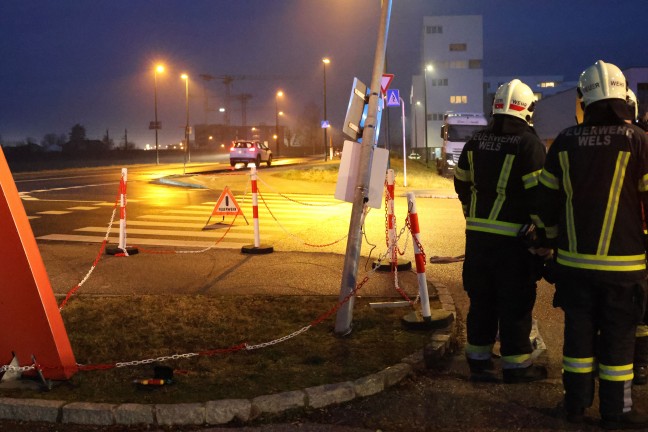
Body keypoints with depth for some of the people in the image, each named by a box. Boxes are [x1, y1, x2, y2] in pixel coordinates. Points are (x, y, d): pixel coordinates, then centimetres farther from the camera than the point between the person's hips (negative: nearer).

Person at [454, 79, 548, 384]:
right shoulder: (528, 144, -12)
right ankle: (516, 365, 12)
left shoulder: (476, 142, 9)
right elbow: (539, 194, -15)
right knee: (515, 302, 4)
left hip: (478, 233, 6)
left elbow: (462, 184, 17)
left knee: (481, 299, 14)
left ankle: (479, 359, 22)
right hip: (513, 237, -6)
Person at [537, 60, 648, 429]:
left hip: (574, 259, 3)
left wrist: (554, 240, 23)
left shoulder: (565, 142, 1)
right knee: (618, 336, 6)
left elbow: (549, 200, 9)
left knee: (579, 330, 13)